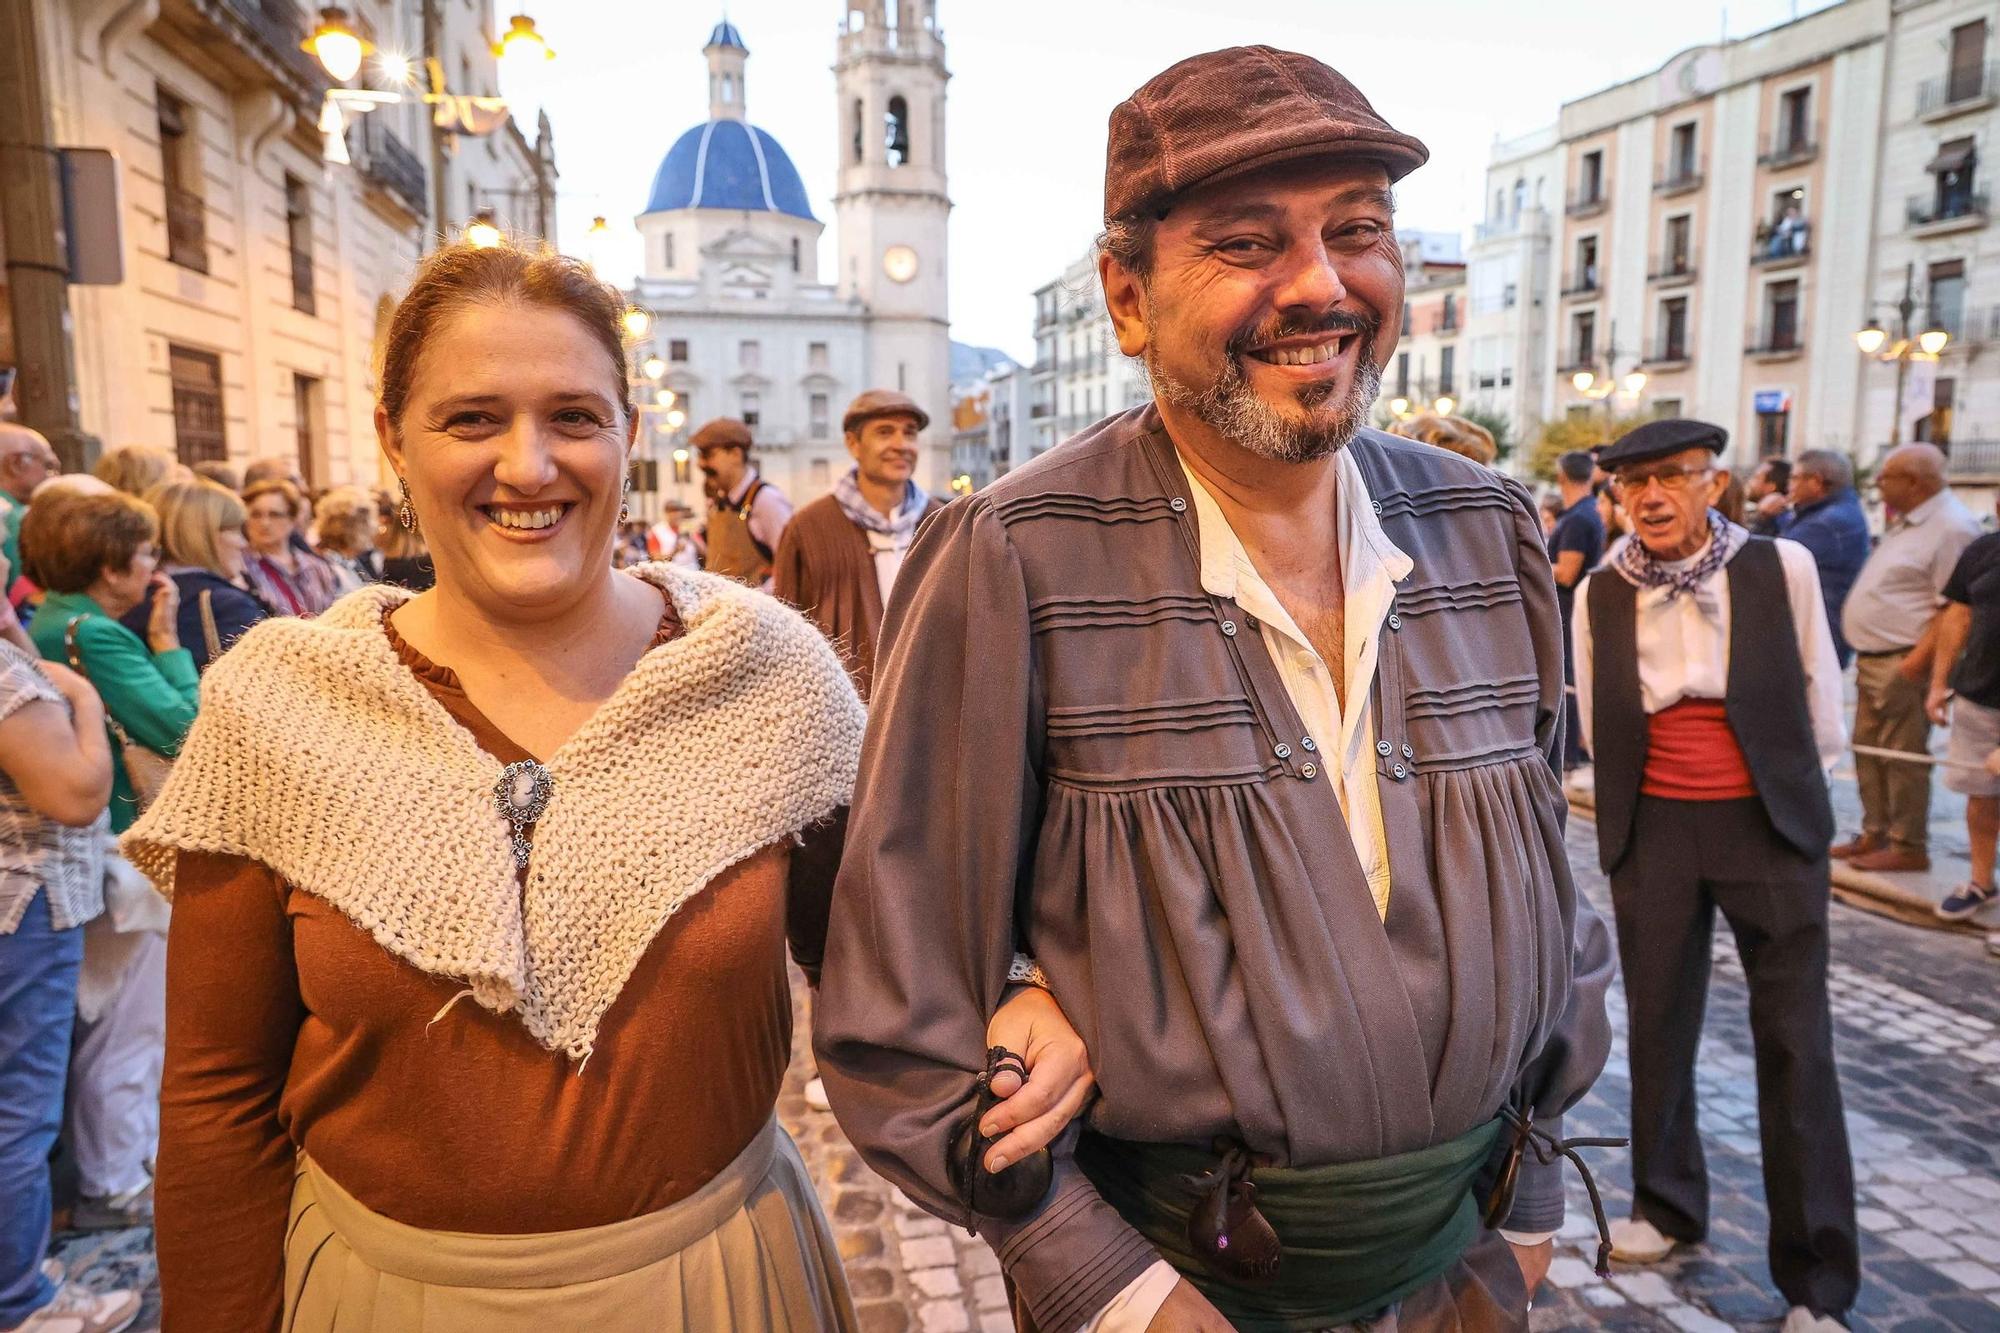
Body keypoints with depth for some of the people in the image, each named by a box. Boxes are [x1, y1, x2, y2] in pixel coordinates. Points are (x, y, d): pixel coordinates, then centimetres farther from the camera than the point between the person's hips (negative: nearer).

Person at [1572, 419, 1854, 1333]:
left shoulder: (1782, 568, -7)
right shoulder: (1599, 594, -2)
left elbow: (1822, 704, 3)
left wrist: (1796, 791, 10)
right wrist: (1629, 804, 13)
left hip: (1770, 824, -2)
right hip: (1654, 829, 2)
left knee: (1796, 1041, 2)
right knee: (1658, 1025, 12)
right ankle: (1666, 1205, 34)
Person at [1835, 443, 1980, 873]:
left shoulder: (1952, 527, -15)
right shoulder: (1906, 521, 16)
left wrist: (1915, 663, -24)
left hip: (1903, 664, -10)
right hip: (1872, 659, 10)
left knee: (1902, 756, -3)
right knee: (1868, 749, 14)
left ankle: (1908, 846, 6)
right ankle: (1875, 834, 24)